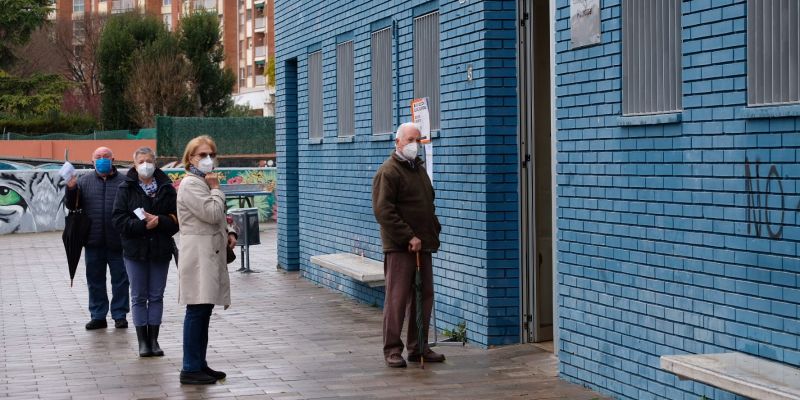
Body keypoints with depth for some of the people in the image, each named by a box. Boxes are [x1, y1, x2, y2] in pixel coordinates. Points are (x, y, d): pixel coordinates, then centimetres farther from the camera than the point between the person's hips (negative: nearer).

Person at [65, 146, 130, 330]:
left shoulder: (124, 182, -1)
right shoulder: (84, 181, 7)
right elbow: (71, 205, 5)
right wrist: (70, 189, -12)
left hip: (118, 242, -3)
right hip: (94, 242, 3)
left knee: (120, 280, 5)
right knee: (95, 280, 9)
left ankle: (120, 315, 14)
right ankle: (98, 316, 18)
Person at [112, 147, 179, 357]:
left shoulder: (166, 188, 4)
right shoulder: (126, 189, -1)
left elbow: (176, 218, 1)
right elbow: (119, 220, -8)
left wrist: (158, 222, -17)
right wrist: (143, 224, -19)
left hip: (161, 249, 1)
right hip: (135, 250, -1)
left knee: (156, 296, 6)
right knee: (139, 297, 3)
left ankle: (154, 339, 14)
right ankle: (143, 341, 9)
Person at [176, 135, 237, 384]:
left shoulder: (205, 182, 20)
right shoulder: (191, 184, -11)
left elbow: (218, 218, 28)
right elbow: (212, 214, -20)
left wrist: (229, 232, 9)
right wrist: (216, 189, -6)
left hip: (211, 254, 10)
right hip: (198, 254, -10)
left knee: (204, 310, 11)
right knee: (197, 310, -10)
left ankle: (200, 364, 17)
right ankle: (190, 369, -7)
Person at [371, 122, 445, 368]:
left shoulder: (419, 169, 19)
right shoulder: (388, 172, -8)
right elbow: (383, 211, -16)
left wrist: (434, 232, 15)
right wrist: (408, 237, -19)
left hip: (423, 246, 8)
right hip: (398, 247, -8)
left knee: (424, 297, 9)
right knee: (397, 298, -5)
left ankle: (418, 347, 18)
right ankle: (392, 349, 3)